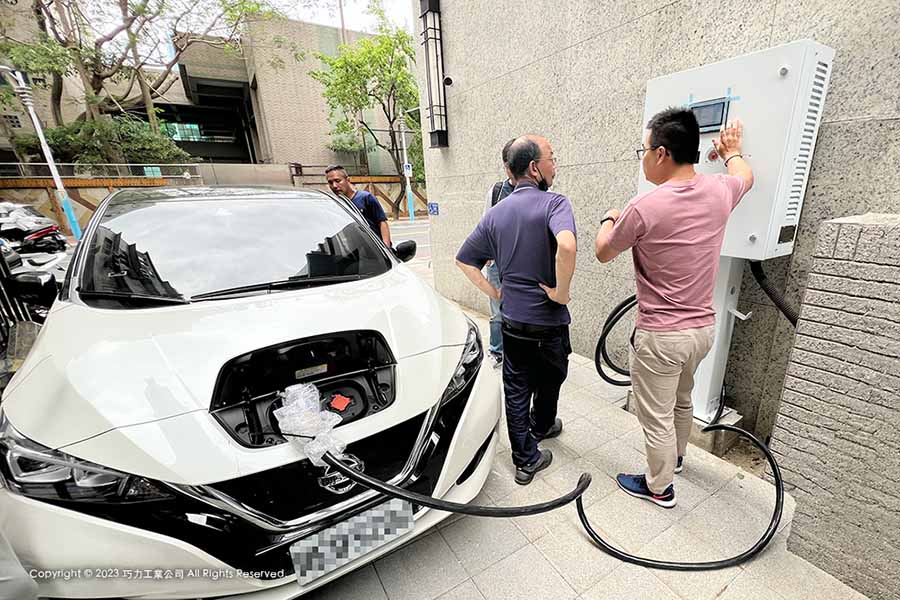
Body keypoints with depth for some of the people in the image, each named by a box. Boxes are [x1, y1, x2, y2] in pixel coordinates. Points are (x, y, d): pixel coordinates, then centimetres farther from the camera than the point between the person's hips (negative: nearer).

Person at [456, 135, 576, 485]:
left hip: (512, 321, 5)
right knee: (548, 383, 23)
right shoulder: (554, 203, -15)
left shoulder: (496, 213, 4)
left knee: (516, 390, 14)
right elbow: (566, 246, -38)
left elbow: (464, 260, 6)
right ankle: (540, 427, 49)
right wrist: (561, 292, -23)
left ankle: (526, 458, 27)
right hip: (548, 321, -4)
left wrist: (493, 292, 9)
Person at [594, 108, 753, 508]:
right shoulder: (719, 191, -2)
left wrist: (609, 220, 14)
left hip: (660, 336, -8)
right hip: (703, 327, 8)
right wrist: (732, 151, 45)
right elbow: (745, 176, 24)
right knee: (681, 400, 29)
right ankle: (676, 457, 53)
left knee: (656, 417, 11)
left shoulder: (644, 208, -23)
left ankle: (660, 487, 31)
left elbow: (602, 253, -6)